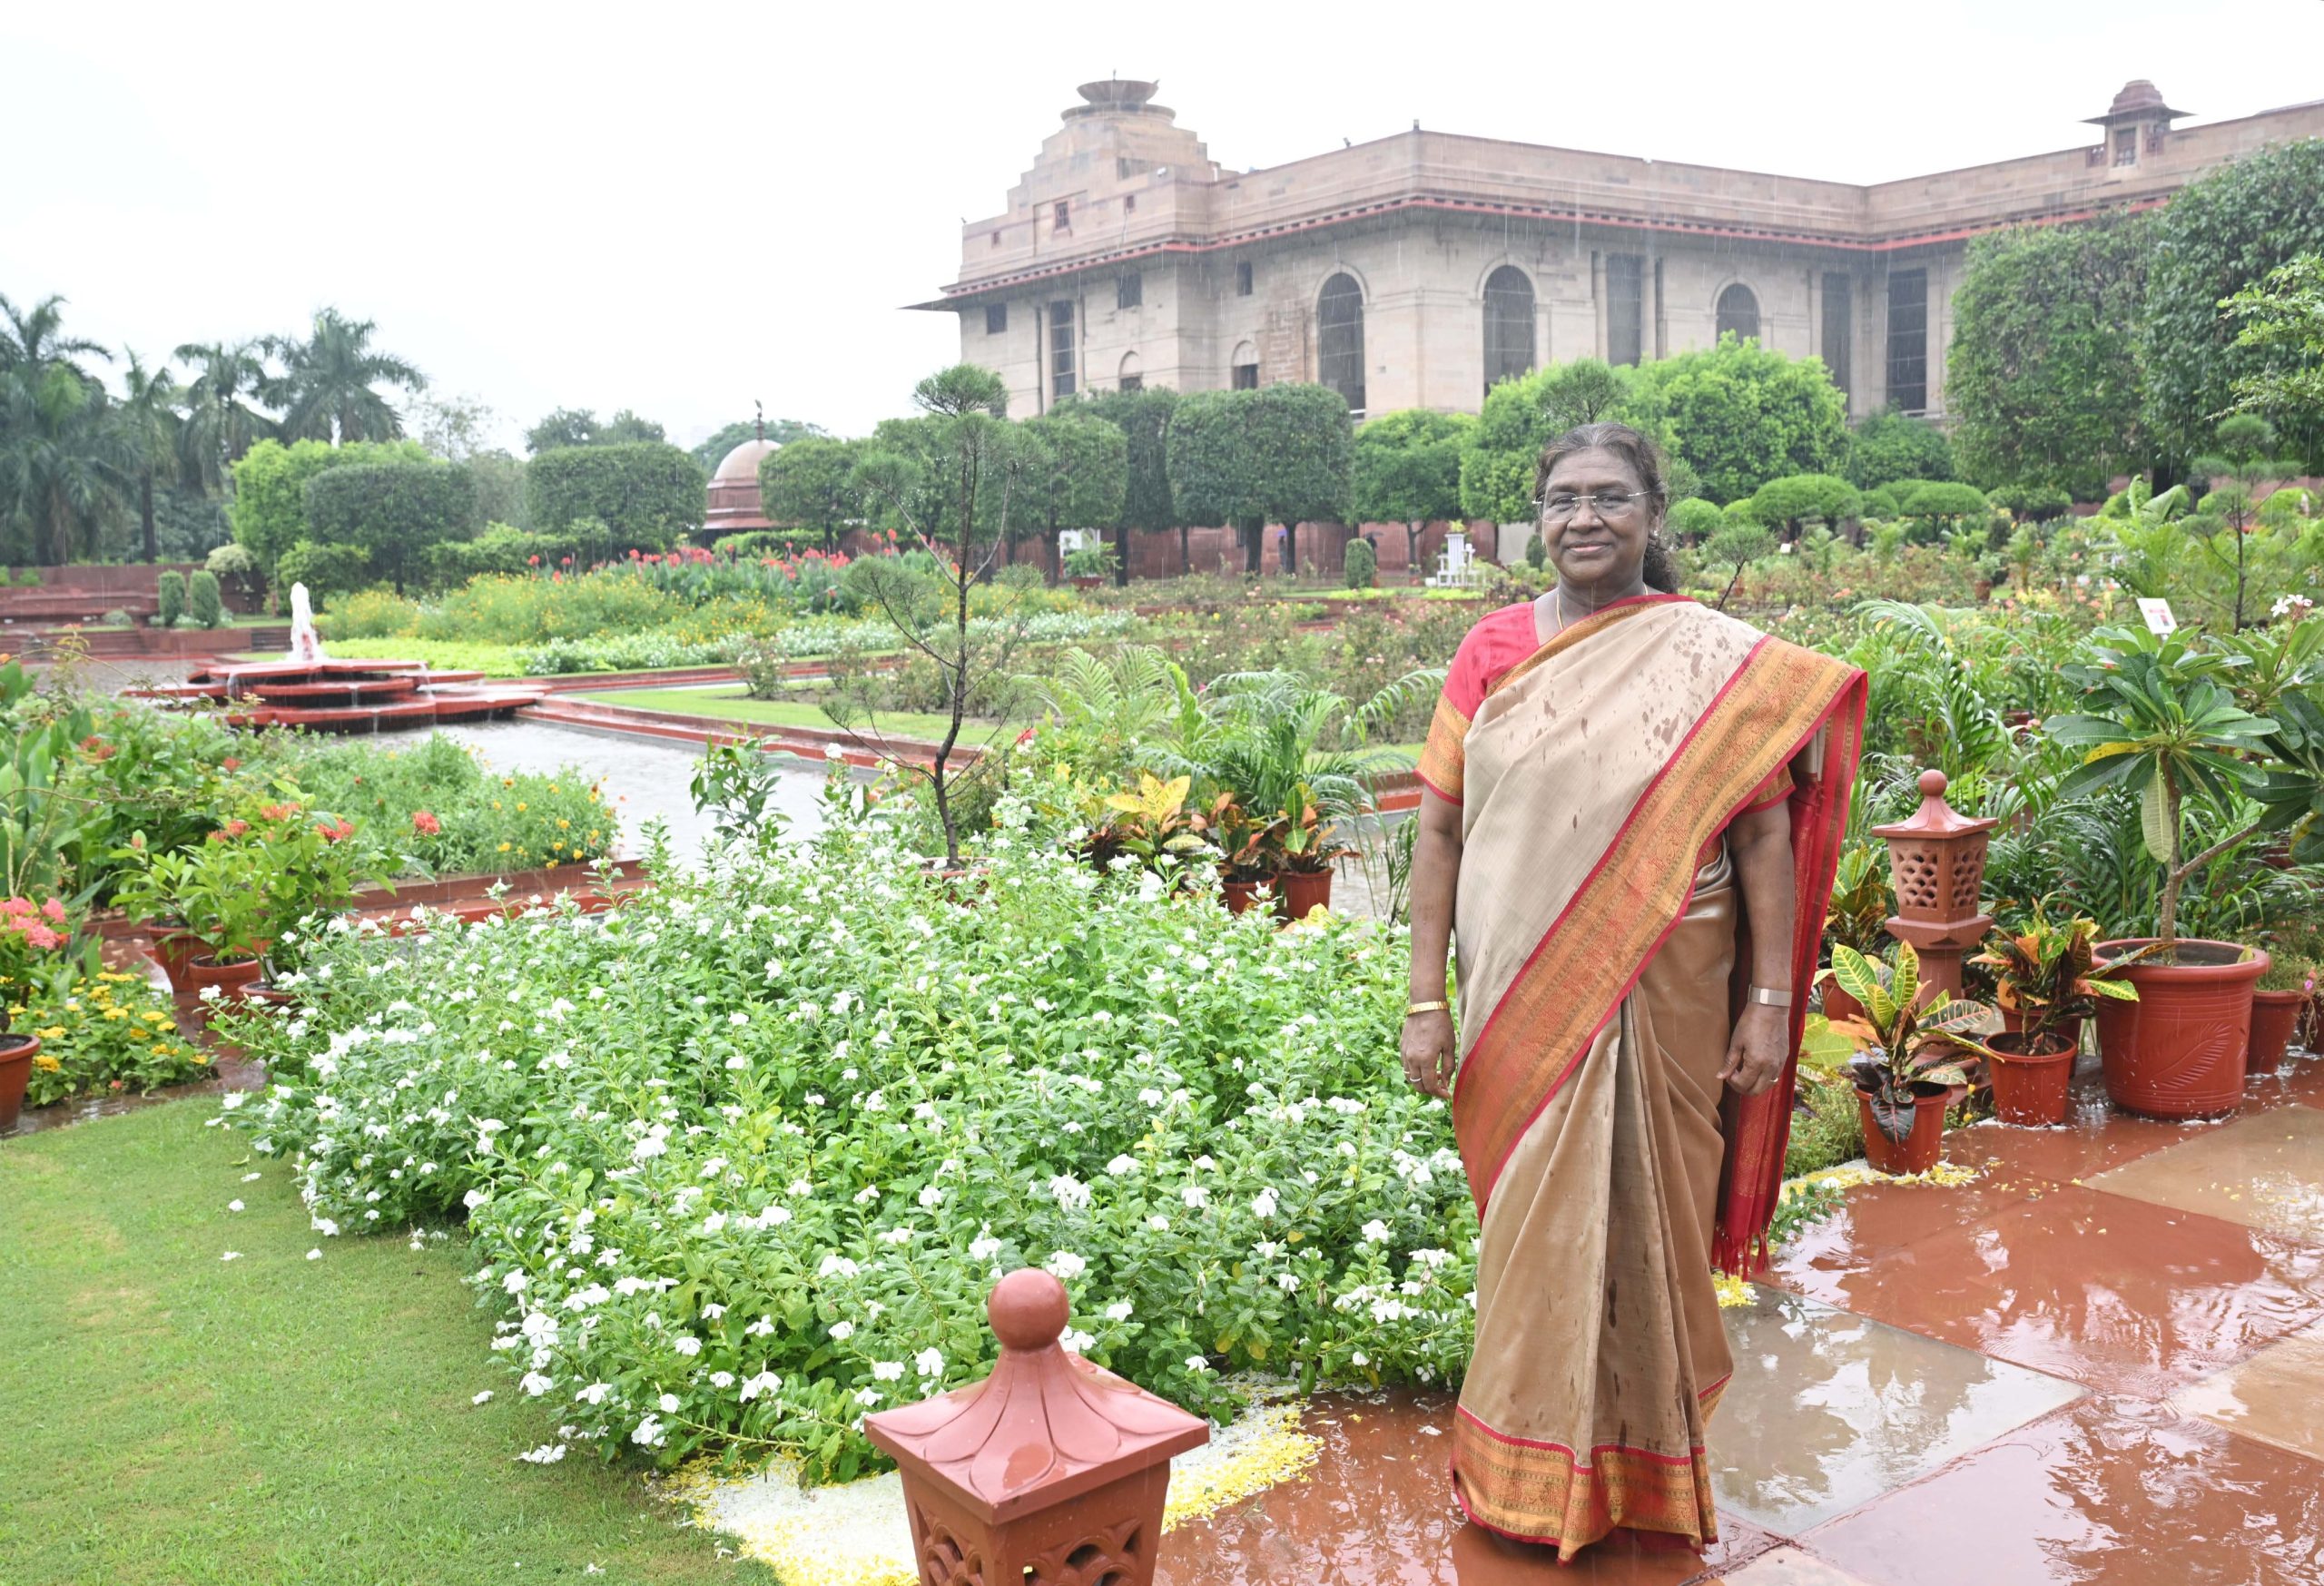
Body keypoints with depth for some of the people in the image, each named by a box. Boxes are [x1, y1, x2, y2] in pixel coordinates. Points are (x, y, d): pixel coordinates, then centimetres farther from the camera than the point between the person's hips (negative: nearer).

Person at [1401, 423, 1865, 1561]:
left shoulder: (1719, 660, -3)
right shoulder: (1493, 652, 2)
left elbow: (1765, 835, -3)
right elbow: (1440, 827, 2)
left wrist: (1770, 1000, -7)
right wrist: (1424, 999, -1)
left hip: (1660, 999, -1)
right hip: (1521, 998, 2)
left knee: (1648, 1221, 9)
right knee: (1532, 1225, 11)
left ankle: (1646, 1468, 31)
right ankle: (1532, 1472, 31)